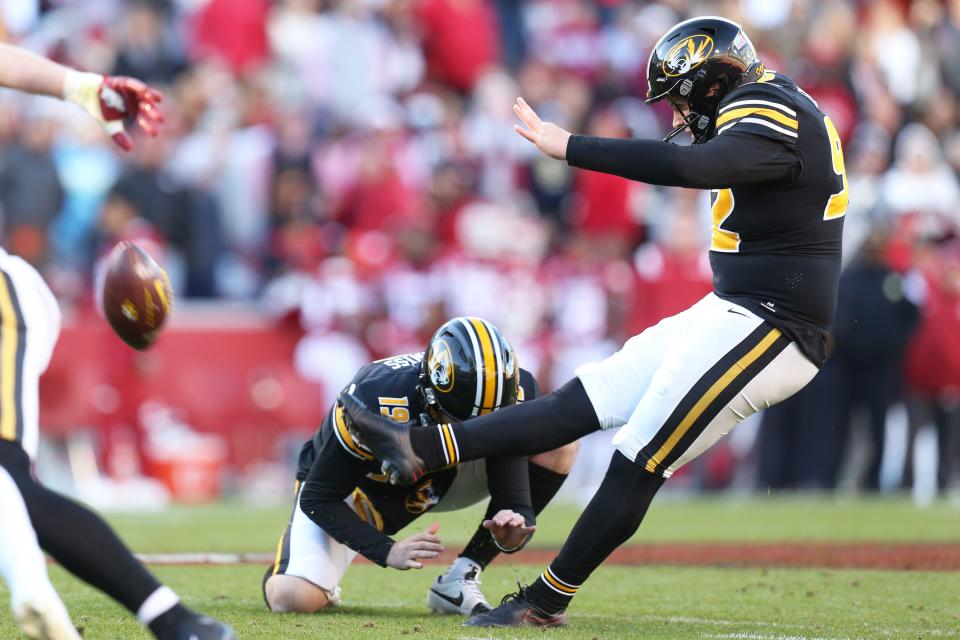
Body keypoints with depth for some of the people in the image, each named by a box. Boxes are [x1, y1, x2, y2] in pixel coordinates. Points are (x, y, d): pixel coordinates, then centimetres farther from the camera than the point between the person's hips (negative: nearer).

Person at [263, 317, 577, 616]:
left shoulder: (511, 398, -26)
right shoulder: (377, 403, -37)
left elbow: (514, 499, -21)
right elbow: (318, 498, -26)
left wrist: (514, 531, -46)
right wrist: (387, 551, -37)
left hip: (437, 482, 4)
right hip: (351, 491, -4)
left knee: (558, 445, -16)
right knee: (294, 599, -29)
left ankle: (459, 581, -12)